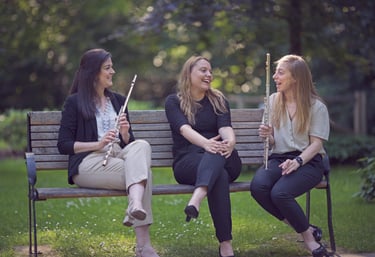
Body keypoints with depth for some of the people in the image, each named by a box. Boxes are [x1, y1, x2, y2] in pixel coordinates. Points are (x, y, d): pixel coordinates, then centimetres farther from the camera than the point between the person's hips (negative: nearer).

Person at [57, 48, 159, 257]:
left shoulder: (118, 101, 22)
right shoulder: (74, 102, 6)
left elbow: (130, 143, 21)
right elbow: (63, 145, -1)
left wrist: (125, 134, -3)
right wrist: (98, 144, -14)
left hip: (119, 157, 5)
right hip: (88, 164, -5)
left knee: (142, 146, -31)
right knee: (143, 170, -31)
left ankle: (136, 206, -48)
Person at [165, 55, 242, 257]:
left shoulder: (218, 101, 18)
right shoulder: (174, 101, 9)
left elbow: (225, 127, -3)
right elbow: (185, 129, -12)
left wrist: (230, 142, -30)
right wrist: (206, 143, -36)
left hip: (224, 161, 2)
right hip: (187, 162, -2)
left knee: (217, 153, -38)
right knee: (219, 174, -38)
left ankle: (196, 199, -67)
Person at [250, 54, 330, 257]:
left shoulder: (316, 106, 0)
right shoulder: (273, 101, 12)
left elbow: (316, 143, -4)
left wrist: (298, 161, -22)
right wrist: (267, 136, -9)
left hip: (308, 161, -4)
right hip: (278, 159, 4)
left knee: (280, 193, -34)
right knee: (258, 186, -31)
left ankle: (309, 237, -8)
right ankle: (306, 229, -14)